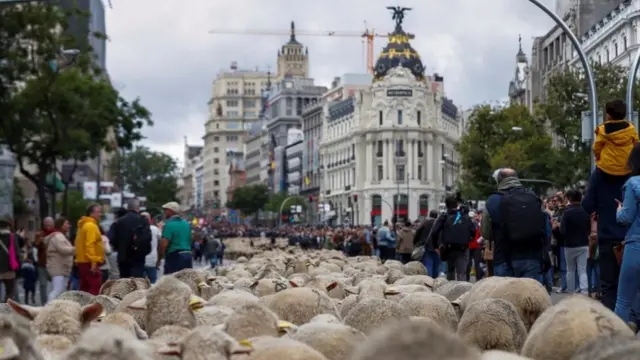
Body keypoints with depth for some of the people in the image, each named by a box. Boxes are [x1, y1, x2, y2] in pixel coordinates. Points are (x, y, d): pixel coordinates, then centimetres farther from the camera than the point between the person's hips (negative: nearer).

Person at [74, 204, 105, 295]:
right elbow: (89, 245, -22)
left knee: (85, 289, 12)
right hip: (90, 263, -10)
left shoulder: (84, 225, 19)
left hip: (82, 262, 10)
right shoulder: (91, 226, -12)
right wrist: (93, 262, -25)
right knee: (95, 289, -13)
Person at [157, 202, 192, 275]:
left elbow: (164, 244, -16)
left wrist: (159, 259, -7)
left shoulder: (169, 224, -11)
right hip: (188, 256, 8)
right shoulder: (186, 223, 13)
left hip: (174, 256, -8)